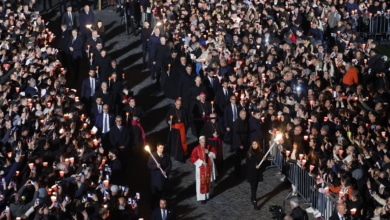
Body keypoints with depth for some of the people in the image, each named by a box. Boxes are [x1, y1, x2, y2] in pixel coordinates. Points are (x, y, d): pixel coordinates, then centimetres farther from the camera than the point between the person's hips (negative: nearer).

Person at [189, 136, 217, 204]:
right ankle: (202, 197, 8)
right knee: (201, 183, 0)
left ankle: (207, 195, 30)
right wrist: (201, 162, -22)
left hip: (208, 168, 4)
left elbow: (214, 154, 2)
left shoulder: (209, 147, -3)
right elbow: (192, 159, -17)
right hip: (200, 169, -4)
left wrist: (209, 153, -18)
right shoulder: (196, 149, -15)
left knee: (207, 182, 15)